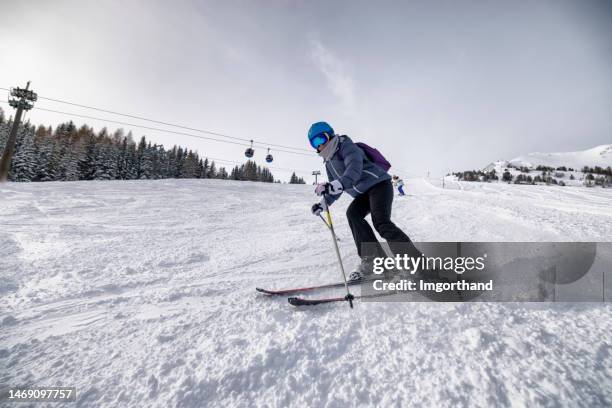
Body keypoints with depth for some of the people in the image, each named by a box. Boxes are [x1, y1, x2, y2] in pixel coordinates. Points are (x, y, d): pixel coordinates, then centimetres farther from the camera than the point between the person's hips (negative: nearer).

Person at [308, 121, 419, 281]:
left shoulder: (346, 146, -11)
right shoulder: (329, 162, 16)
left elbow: (354, 169, -31)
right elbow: (336, 189, 21)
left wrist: (336, 185, -47)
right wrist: (322, 205, 8)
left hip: (379, 184, -8)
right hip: (364, 193, 8)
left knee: (381, 223, -25)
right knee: (353, 213, -18)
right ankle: (372, 258, -17)